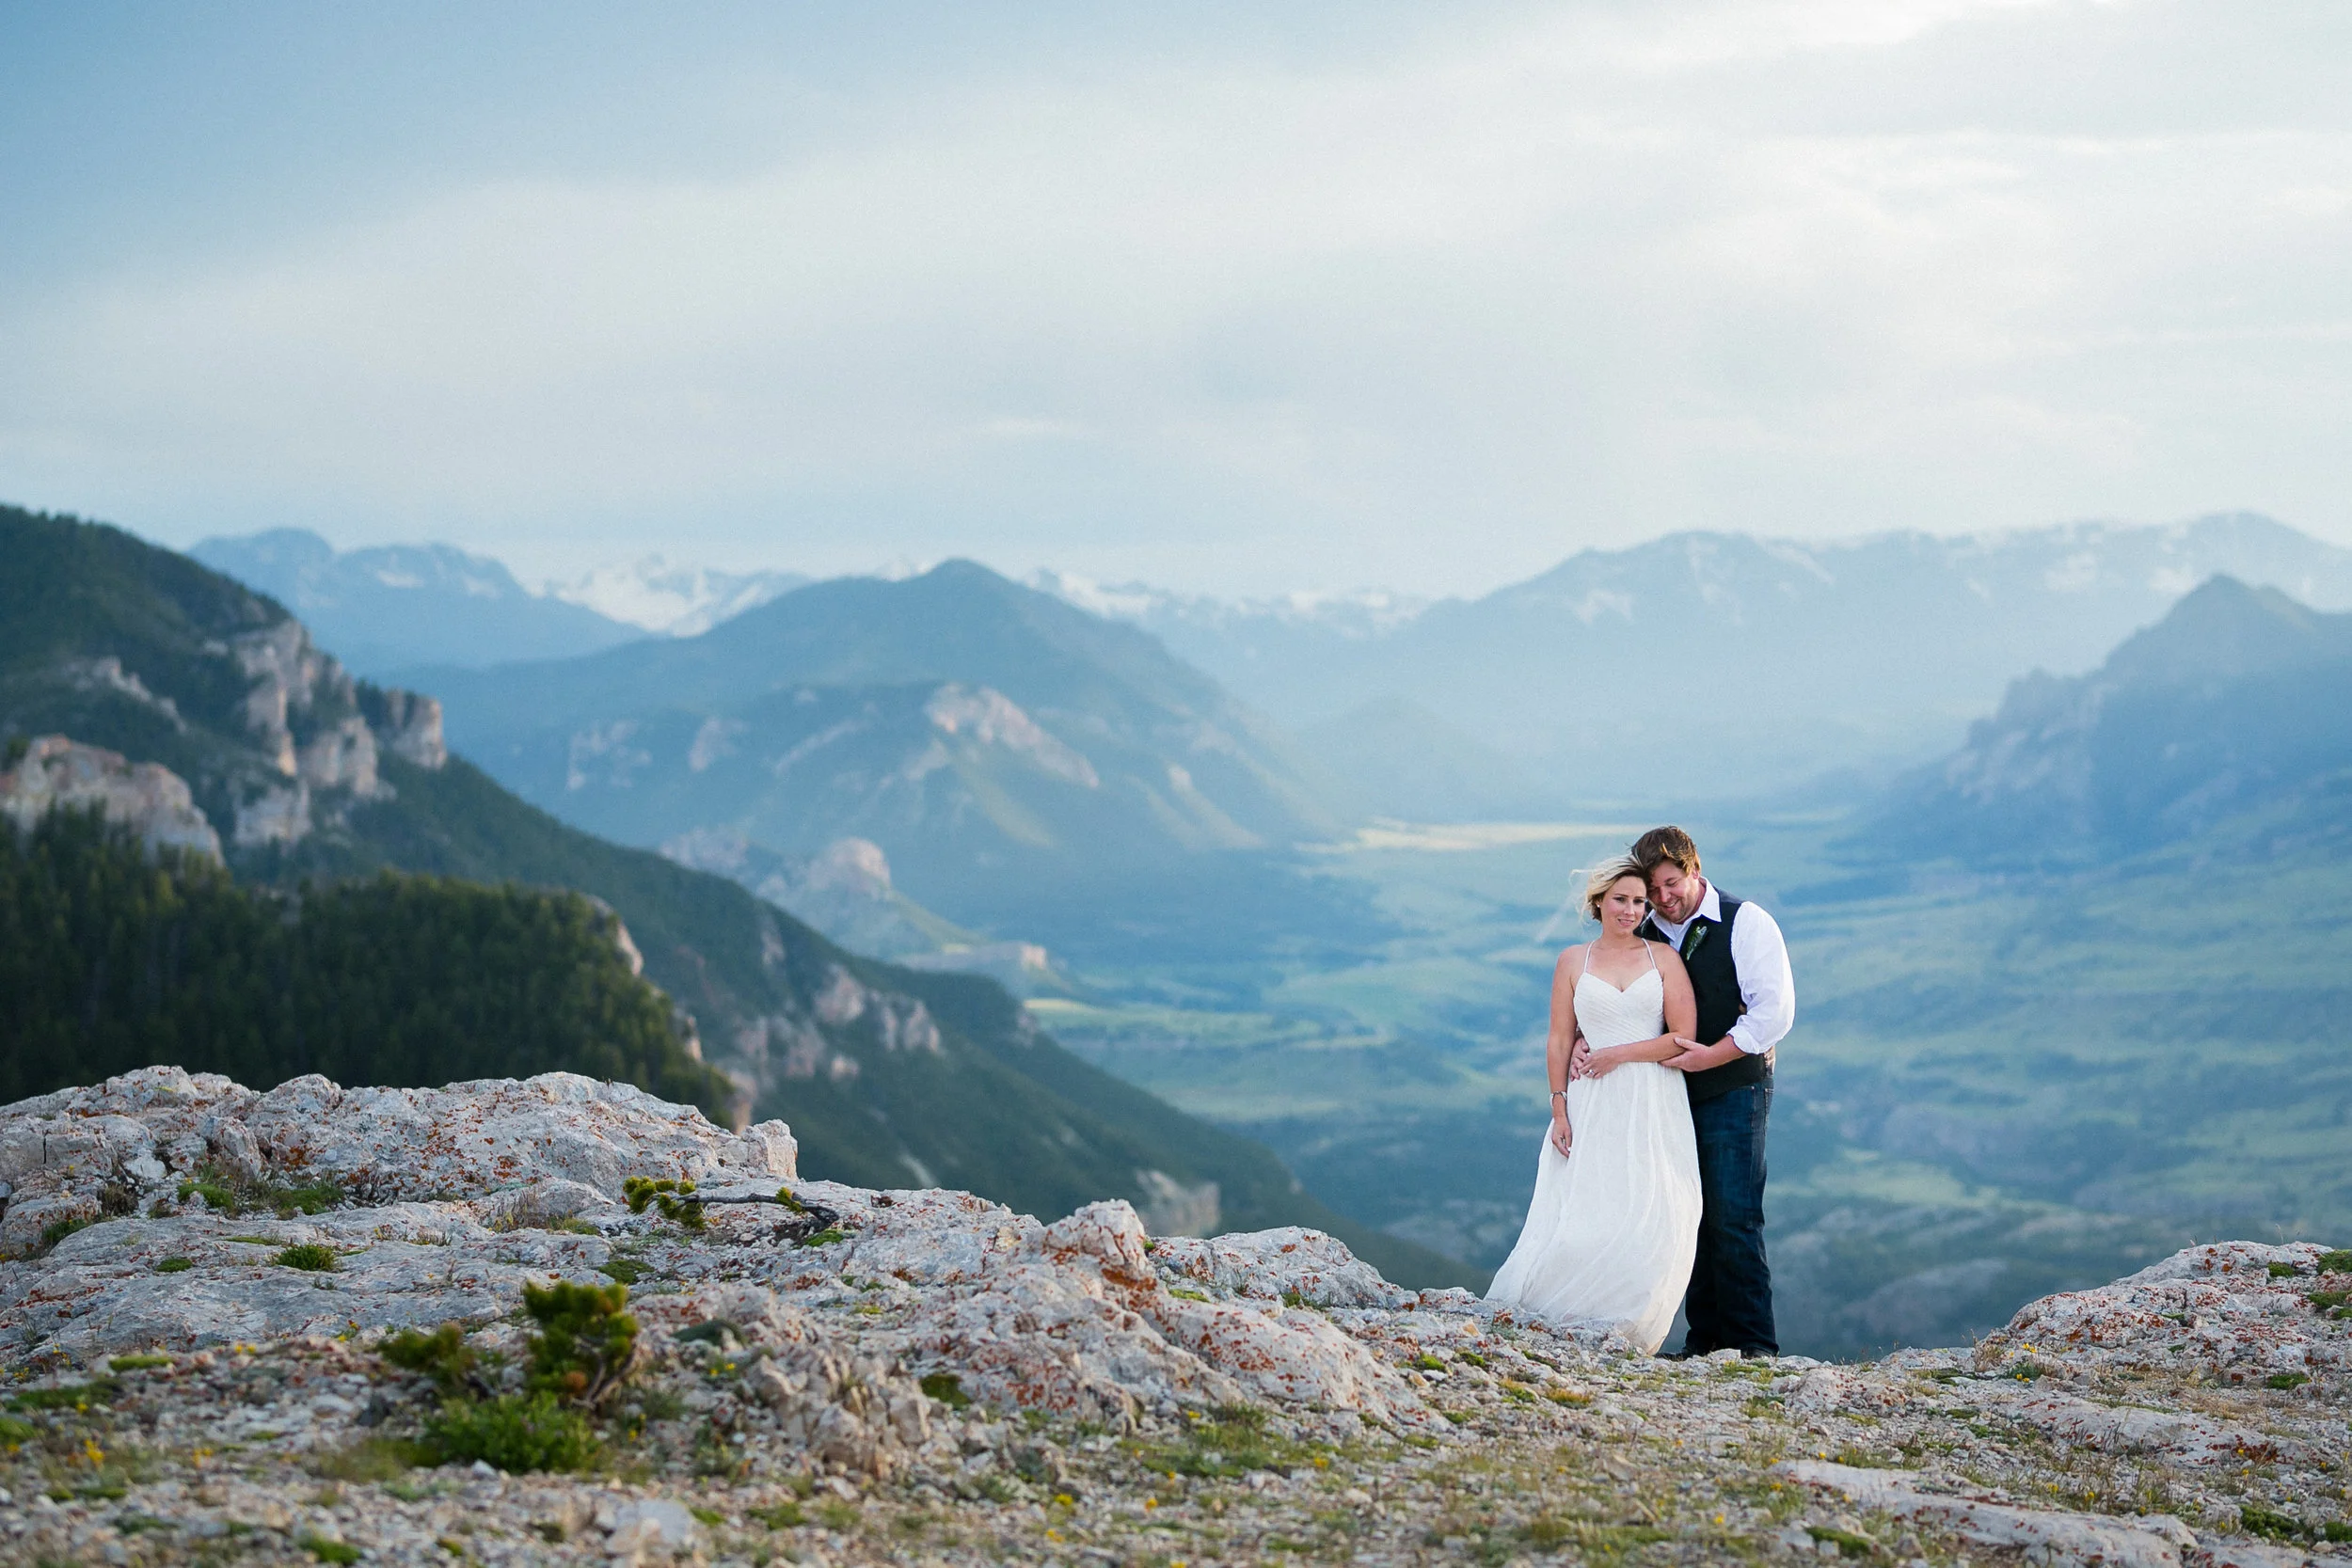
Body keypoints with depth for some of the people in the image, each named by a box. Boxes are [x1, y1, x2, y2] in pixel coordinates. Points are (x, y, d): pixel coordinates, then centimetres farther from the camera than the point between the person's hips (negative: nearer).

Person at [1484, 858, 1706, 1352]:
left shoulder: (1664, 958, 6)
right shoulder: (1573, 962, 9)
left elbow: (1684, 1037, 0)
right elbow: (1559, 1042, 7)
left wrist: (1618, 1054, -6)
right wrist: (1559, 1110, -1)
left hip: (1655, 1107, 0)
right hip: (1594, 1107, 0)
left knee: (1652, 1223, -7)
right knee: (1587, 1217, -7)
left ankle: (1623, 1332, 1)